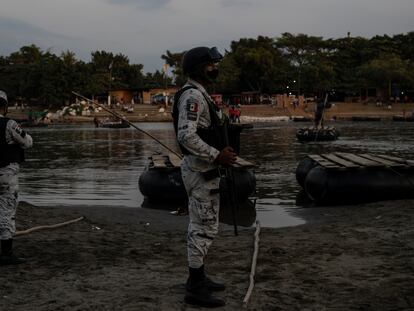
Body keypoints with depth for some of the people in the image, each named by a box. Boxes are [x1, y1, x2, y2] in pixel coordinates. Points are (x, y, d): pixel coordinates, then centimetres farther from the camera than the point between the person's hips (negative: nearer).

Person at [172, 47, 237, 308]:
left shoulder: (200, 94, 15)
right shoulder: (192, 95, -18)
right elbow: (186, 135, -29)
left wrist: (220, 150, 10)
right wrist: (217, 155, -24)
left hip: (204, 169, 11)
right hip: (200, 171, -11)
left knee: (202, 226, 17)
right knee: (204, 228, -6)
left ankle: (198, 278, 27)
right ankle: (195, 288, 1)